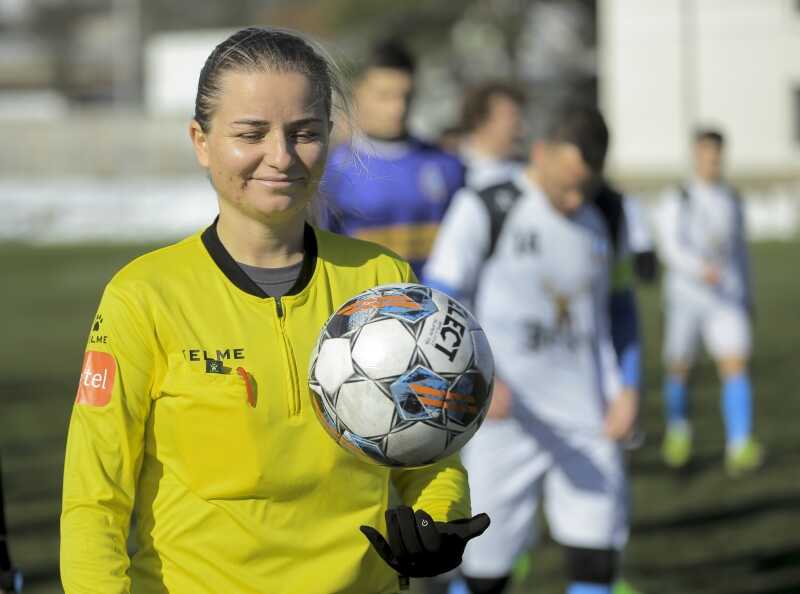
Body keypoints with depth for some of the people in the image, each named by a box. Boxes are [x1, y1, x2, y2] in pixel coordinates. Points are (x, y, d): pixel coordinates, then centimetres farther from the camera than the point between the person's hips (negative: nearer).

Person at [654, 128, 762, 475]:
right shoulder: (676, 202, -7)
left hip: (726, 297, 2)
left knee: (736, 365, -15)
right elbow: (671, 249, -21)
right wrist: (702, 269, -39)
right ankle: (677, 437, 36)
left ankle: (740, 450, -24)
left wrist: (747, 294, 23)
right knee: (678, 369, 11)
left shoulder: (732, 199, 8)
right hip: (684, 294, -2)